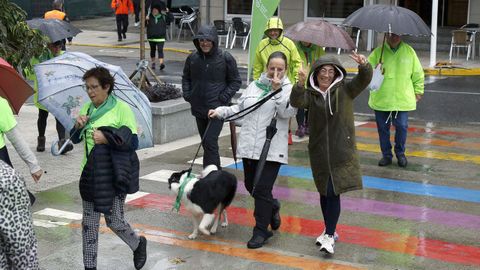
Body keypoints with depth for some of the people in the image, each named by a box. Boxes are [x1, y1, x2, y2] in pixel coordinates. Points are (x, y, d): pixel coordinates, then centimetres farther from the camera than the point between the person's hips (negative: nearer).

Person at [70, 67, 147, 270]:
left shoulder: (122, 109, -10)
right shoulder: (87, 108, 8)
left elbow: (133, 142, -12)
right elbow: (75, 139, 12)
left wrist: (107, 139, -24)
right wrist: (78, 126, -9)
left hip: (113, 174, -5)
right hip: (91, 173, 5)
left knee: (114, 221, 1)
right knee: (89, 223, 7)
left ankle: (138, 244, 32)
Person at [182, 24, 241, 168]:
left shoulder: (226, 58, -7)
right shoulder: (192, 58, 4)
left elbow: (236, 81, 0)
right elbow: (186, 78, 20)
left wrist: (224, 97, -11)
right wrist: (187, 94, 5)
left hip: (217, 108, -5)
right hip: (198, 107, 5)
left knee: (210, 142, -15)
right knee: (205, 143, 15)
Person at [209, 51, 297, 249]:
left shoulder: (287, 89, 0)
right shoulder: (254, 86, 12)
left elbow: (287, 112, -15)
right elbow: (240, 108, 19)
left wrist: (277, 90, -20)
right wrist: (220, 111, 7)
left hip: (272, 149, -5)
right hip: (249, 146, 5)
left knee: (262, 190, -7)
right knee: (251, 186, 13)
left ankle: (261, 230, 7)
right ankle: (272, 207, 42)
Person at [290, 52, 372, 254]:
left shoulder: (345, 91, -2)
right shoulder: (310, 94, 0)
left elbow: (364, 80, -14)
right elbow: (297, 102, -19)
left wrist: (364, 66, -35)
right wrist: (301, 84, -38)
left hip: (341, 152, -2)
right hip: (319, 152, 3)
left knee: (333, 193, -7)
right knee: (324, 192, 14)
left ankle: (329, 235, -1)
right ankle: (330, 230, 31)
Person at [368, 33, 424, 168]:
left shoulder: (409, 51, 3)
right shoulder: (378, 52, 0)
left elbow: (418, 73, 11)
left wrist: (418, 92, 11)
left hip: (402, 99, 0)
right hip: (381, 99, 0)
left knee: (401, 127, 0)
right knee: (383, 128, 7)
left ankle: (400, 153, 21)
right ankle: (386, 154, 22)